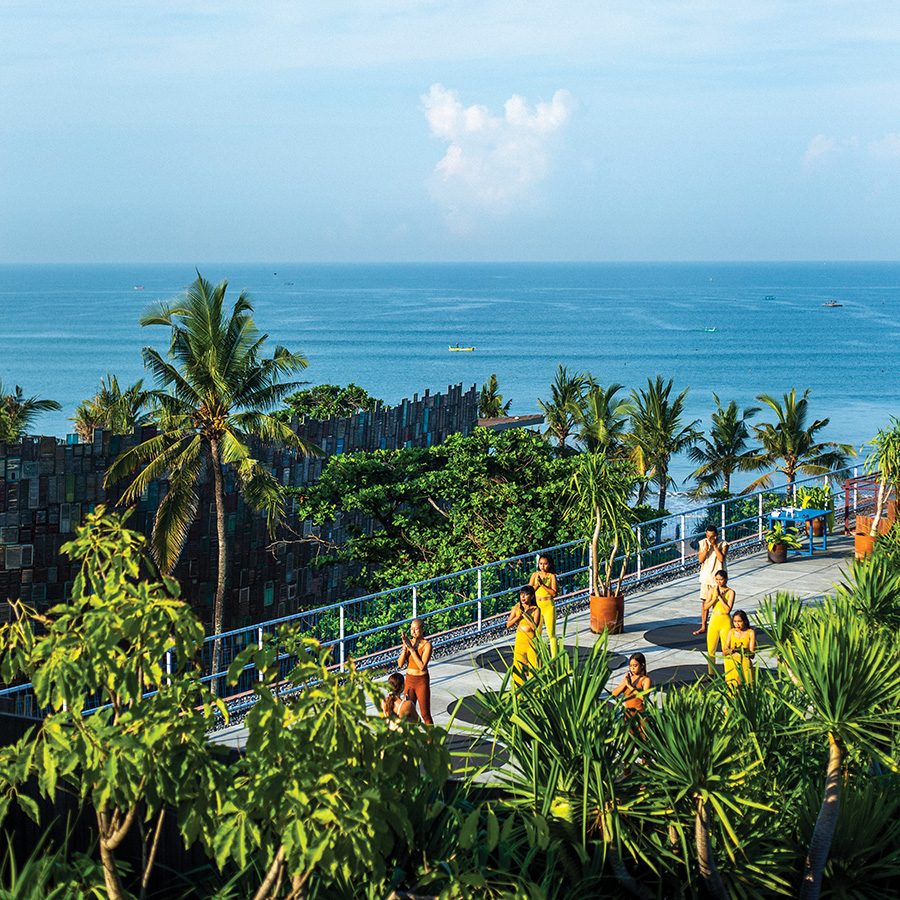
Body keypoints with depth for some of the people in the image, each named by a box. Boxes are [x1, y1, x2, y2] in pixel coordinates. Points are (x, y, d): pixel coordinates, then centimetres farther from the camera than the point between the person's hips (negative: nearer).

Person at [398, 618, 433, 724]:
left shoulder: (427, 645, -15)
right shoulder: (408, 642, 0)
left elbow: (422, 666, -24)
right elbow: (400, 664, -6)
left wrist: (411, 648, -23)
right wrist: (405, 647, -18)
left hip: (422, 681, -5)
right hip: (409, 680, 5)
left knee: (425, 714, 1)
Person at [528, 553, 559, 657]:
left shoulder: (552, 576, -2)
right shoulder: (535, 575, 5)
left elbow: (554, 593, -12)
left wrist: (543, 584, -18)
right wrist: (537, 584, -16)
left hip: (548, 606, -3)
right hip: (536, 606, 3)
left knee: (551, 633, 0)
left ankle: (554, 657, 3)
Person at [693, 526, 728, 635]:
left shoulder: (723, 544, -7)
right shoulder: (703, 543, 2)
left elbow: (721, 558, -19)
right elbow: (700, 559, -5)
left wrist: (714, 545, -20)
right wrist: (706, 548, -18)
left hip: (718, 576, -3)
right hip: (705, 576, 3)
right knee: (704, 601, 6)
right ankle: (703, 626, 14)